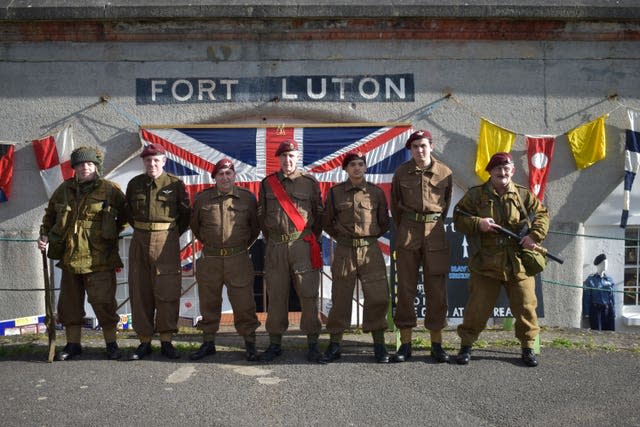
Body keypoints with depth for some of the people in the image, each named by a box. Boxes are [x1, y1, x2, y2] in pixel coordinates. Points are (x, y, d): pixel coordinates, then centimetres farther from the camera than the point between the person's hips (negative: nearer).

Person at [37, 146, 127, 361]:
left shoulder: (110, 190, -3)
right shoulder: (64, 189, 9)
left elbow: (125, 216, 8)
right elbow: (50, 214, 22)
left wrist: (110, 234, 3)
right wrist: (44, 235, 8)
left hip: (99, 259, -4)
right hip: (70, 257, 5)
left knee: (103, 302, -3)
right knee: (70, 302, 12)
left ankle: (111, 344, 12)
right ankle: (73, 344, 25)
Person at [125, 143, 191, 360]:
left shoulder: (175, 184, -2)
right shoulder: (134, 184, 8)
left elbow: (185, 214, 6)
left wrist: (171, 235, 8)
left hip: (167, 242, -3)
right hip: (139, 242, 3)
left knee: (167, 292, -2)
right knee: (140, 293, 5)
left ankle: (166, 341, 8)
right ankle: (144, 341, 14)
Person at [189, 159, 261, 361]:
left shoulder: (248, 198, 3)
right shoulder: (202, 198, 5)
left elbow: (255, 227, 14)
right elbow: (195, 225, 19)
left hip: (238, 259, -2)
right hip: (210, 259, 2)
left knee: (243, 303, 0)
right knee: (209, 303, 10)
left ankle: (250, 344, 13)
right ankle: (208, 343, 24)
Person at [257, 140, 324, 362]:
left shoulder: (309, 182, 5)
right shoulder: (267, 183, 10)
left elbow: (319, 213, 9)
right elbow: (261, 215, 15)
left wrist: (312, 240, 7)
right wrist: (271, 238, 12)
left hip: (303, 245, -2)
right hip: (275, 246, 2)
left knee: (308, 295, -1)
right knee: (276, 296, 6)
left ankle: (312, 344, 9)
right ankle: (275, 343, 17)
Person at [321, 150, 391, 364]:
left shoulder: (376, 192, 5)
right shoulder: (335, 192, 5)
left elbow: (384, 223, 14)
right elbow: (327, 222, 14)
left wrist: (369, 236, 9)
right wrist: (341, 237, 8)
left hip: (371, 251, 0)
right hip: (344, 252, 0)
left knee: (378, 297, -3)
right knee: (340, 298, 5)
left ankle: (379, 345, 10)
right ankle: (335, 345, 17)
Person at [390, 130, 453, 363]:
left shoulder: (445, 173, 2)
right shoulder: (401, 173, 3)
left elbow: (446, 203, 14)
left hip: (435, 234, 0)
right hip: (407, 233, 0)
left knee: (436, 289, 3)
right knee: (405, 288, 2)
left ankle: (436, 344, 14)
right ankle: (405, 343, 11)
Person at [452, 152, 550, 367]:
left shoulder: (524, 195, 8)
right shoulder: (475, 194, 3)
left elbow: (542, 215, 6)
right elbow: (458, 218, 1)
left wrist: (534, 236, -11)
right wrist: (478, 223, -16)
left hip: (518, 263, 2)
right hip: (485, 263, -2)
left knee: (525, 307, 7)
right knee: (477, 307, 2)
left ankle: (528, 347, 24)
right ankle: (466, 345, 16)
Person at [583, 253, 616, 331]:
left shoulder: (609, 279, 9)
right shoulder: (590, 279, -2)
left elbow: (612, 296, 11)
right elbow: (586, 296, -3)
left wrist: (613, 311, 7)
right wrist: (586, 312, -6)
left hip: (608, 310, 4)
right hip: (596, 309, -4)